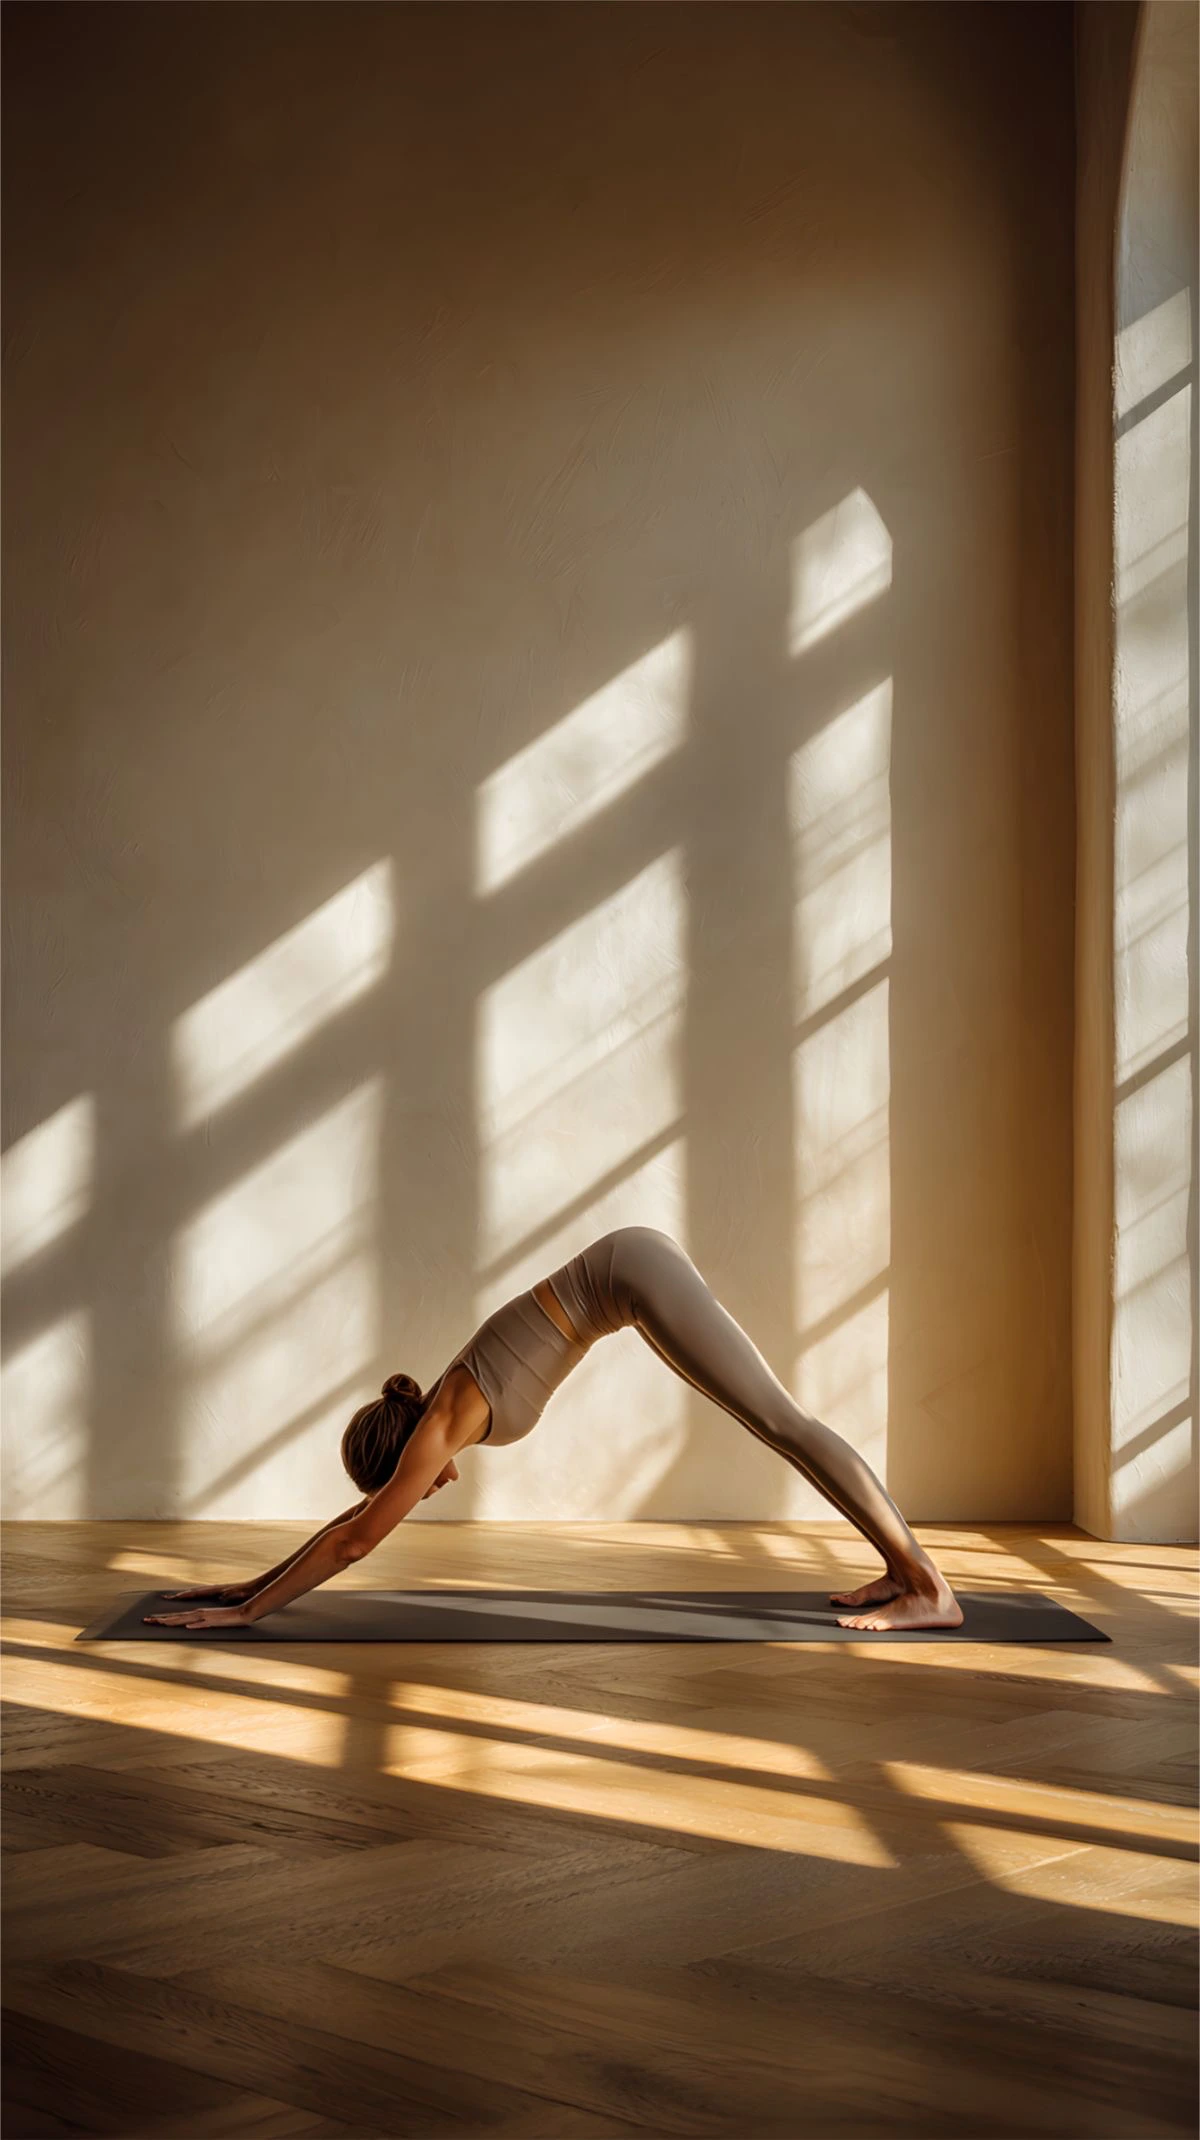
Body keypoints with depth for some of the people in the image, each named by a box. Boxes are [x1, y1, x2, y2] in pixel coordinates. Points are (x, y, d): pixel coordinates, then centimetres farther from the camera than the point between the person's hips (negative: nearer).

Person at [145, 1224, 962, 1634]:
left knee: (780, 1420, -12)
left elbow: (355, 1540, -8)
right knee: (780, 1415, 9)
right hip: (639, 1263, 9)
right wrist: (256, 1583, 21)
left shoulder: (445, 1425, -8)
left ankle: (933, 1589, -14)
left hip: (634, 1273, -9)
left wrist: (243, 1612, -2)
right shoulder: (448, 1418, 13)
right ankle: (902, 1569, 12)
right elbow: (355, 1520, 20)